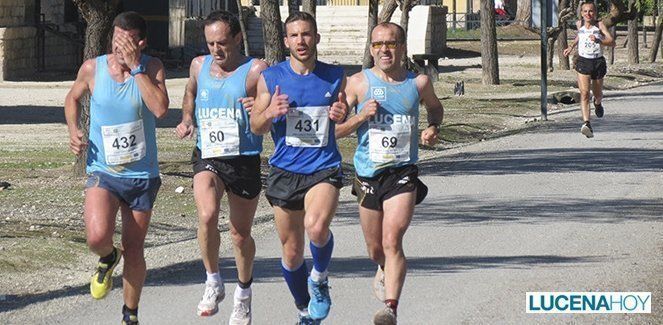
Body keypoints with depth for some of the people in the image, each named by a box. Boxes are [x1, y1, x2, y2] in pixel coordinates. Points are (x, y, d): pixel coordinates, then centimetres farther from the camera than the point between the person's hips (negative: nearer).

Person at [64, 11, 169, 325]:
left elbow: (160, 108, -25)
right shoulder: (92, 68, -5)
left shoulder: (152, 67, -8)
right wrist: (73, 130, -2)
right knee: (97, 236, -25)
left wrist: (136, 67, -24)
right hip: (103, 171, 0)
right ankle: (108, 258, 13)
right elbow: (73, 98, 16)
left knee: (134, 250, 9)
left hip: (142, 174, 0)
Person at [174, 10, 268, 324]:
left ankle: (244, 292, 35)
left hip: (244, 159, -2)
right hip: (207, 157, 2)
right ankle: (213, 283, -7)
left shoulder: (256, 70, -7)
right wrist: (187, 120, 12)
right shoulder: (199, 65, 7)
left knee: (241, 234, 9)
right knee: (207, 215, -26)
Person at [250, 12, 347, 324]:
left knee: (316, 226, -31)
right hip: (285, 170, 2)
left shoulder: (335, 77, 2)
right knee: (291, 251, 9)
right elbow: (256, 128, 6)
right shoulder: (270, 77, 1)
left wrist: (342, 116, -10)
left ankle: (319, 278, -1)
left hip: (324, 169, -2)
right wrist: (269, 113, -17)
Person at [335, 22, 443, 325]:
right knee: (375, 250, 14)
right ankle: (386, 271, 50)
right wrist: (360, 117, -17)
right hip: (368, 174, 1)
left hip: (403, 174, -1)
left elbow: (435, 107, 25)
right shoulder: (359, 83, -2)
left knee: (392, 240, -20)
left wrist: (433, 128, 4)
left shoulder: (418, 82, 2)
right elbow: (332, 129, -1)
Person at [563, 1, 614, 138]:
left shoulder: (599, 25, -6)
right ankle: (586, 124, -26)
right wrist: (571, 47, 21)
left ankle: (597, 103, 55)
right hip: (583, 61, 0)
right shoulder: (579, 24, 3)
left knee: (598, 94, 16)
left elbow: (612, 42, -14)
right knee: (584, 93, -17)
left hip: (598, 62, 0)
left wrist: (599, 40, -30)